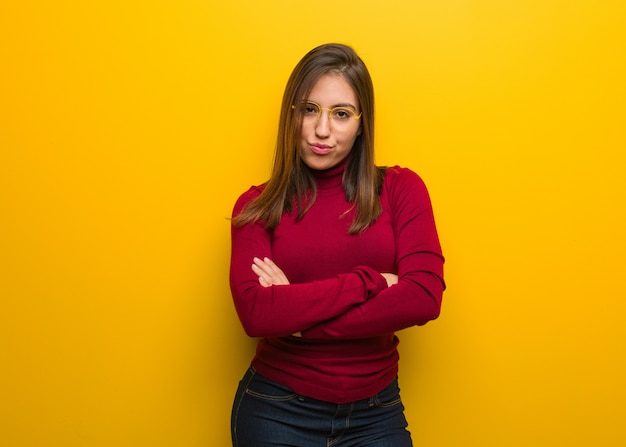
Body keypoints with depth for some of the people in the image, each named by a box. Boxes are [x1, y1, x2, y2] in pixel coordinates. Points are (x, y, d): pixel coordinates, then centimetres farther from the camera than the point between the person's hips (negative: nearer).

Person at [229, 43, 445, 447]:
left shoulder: (401, 189, -3)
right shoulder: (258, 206, -4)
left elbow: (425, 297, -15)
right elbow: (255, 312, -18)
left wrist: (295, 313, -15)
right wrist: (369, 282, -17)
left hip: (375, 413, 1)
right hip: (276, 409, 0)